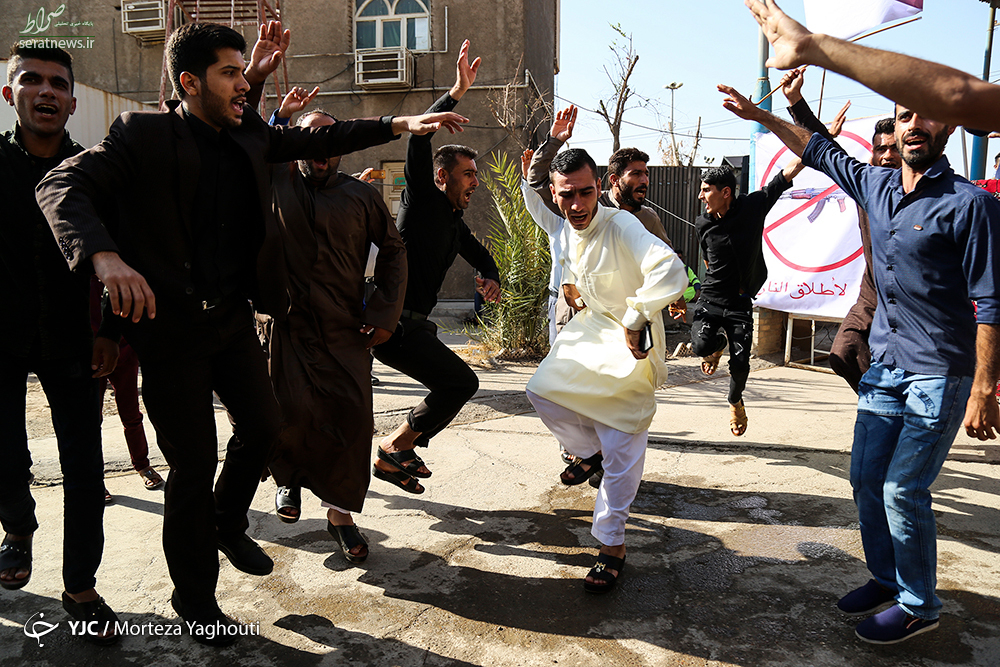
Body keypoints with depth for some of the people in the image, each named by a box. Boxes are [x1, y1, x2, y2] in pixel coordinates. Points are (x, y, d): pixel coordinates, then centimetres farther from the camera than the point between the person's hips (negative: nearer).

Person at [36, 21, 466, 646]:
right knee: (195, 464, 2)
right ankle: (194, 597, 25)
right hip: (171, 323, -6)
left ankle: (229, 524, 45)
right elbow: (62, 185, -19)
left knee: (265, 427, 14)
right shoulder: (143, 134, -11)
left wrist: (400, 123, 7)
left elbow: (318, 138, 13)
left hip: (234, 317, 6)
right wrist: (104, 255, -37)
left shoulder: (250, 137, 6)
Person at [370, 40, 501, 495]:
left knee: (453, 384, 15)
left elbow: (479, 255, 33)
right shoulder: (421, 200, -6)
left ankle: (393, 457, 21)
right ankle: (397, 445, 2)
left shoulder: (454, 222, 18)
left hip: (413, 323, 10)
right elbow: (418, 138, -20)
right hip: (394, 322, -9)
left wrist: (491, 279, 11)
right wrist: (457, 92, -22)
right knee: (461, 382, -12)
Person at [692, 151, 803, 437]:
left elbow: (791, 169, -7)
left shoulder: (753, 206, -7)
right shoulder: (704, 225, 1)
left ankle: (735, 402, 27)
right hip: (711, 298, 2)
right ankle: (718, 343, 17)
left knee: (740, 363, -8)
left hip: (740, 303, -1)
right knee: (701, 345, -24)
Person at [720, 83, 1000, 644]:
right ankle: (886, 579, 31)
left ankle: (920, 607, 16)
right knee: (866, 478, 11)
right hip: (885, 366, 7)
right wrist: (759, 115, 24)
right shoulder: (879, 186, 6)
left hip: (939, 374, -7)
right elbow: (821, 151, 22)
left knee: (903, 490, -4)